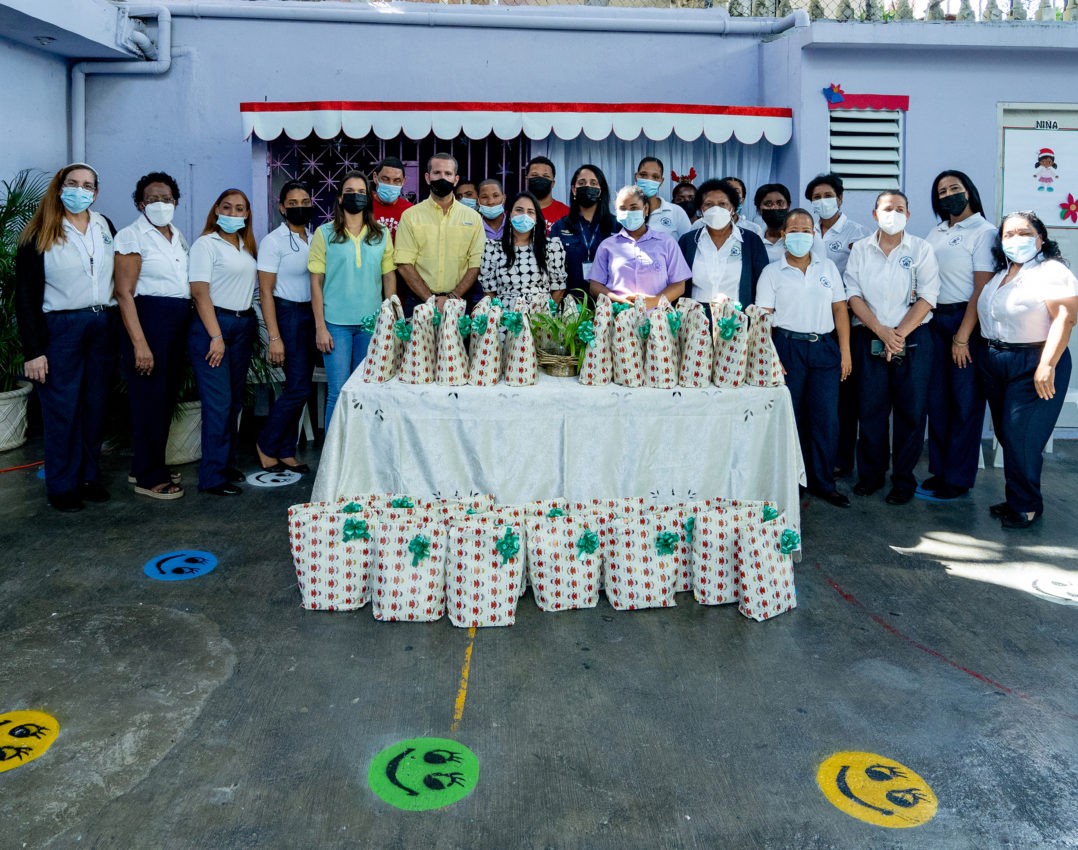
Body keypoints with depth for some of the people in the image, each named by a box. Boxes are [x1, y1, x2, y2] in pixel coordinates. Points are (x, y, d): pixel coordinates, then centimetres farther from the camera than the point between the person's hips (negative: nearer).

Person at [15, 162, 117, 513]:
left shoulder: (105, 227, 8)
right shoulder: (39, 235, -4)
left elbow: (119, 275, 12)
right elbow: (25, 295, -5)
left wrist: (118, 326, 4)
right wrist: (32, 351, -11)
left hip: (103, 326, 4)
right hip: (60, 327, -4)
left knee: (95, 406, 10)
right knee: (62, 410, 1)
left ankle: (90, 477, 21)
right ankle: (62, 486, 12)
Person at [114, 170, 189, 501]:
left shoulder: (178, 235, 14)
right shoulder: (132, 236, -7)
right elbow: (124, 292, -13)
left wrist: (192, 329, 10)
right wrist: (139, 343, -20)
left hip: (180, 322, 7)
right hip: (149, 320, -7)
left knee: (167, 398, 12)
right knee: (149, 399, -2)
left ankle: (149, 466, 27)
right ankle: (149, 478, 8)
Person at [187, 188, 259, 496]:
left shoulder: (248, 247, 15)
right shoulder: (206, 244, -4)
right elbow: (200, 293, -11)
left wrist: (251, 327, 5)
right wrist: (216, 337, -17)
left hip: (244, 325, 7)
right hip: (212, 324, -7)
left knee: (235, 400, 10)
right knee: (218, 402, -8)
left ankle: (227, 462, 21)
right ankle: (212, 476, -2)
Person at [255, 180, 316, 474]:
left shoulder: (314, 239, 9)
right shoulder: (273, 241, -7)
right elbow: (266, 292, -10)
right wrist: (274, 337, -16)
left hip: (312, 316, 6)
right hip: (288, 315, -6)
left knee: (298, 388, 9)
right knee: (298, 387, -9)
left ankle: (285, 452, 18)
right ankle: (266, 445, 9)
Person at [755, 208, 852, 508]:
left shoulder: (828, 267, 10)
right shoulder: (772, 272, 3)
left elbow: (840, 309, 9)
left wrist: (845, 351, 2)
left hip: (825, 348, 2)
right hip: (788, 347, -2)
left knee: (826, 416, 0)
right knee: (790, 416, 4)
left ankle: (823, 482, 12)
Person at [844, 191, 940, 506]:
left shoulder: (921, 250, 2)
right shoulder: (860, 249, 6)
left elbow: (927, 297, -4)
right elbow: (853, 294, -1)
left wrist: (899, 334, -13)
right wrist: (881, 332, -12)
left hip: (913, 340, -1)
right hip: (869, 339, 1)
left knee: (910, 411, 2)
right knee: (870, 409, 5)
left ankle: (903, 479, 13)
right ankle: (870, 474, 19)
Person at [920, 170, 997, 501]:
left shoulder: (984, 232, -6)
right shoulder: (936, 232, 13)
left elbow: (982, 289, -12)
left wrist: (962, 337, -16)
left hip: (967, 320, -6)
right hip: (934, 320, 6)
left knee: (965, 401, 2)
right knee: (937, 398, 10)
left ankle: (958, 479, 10)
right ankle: (939, 470, 21)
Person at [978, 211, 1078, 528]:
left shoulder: (1051, 271, -10)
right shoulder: (999, 273, 14)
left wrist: (1047, 365, -24)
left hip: (1033, 366, -7)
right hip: (993, 363, 7)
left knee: (1021, 438, -5)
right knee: (1006, 435, 11)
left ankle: (1026, 506, 9)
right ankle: (1016, 499, 22)